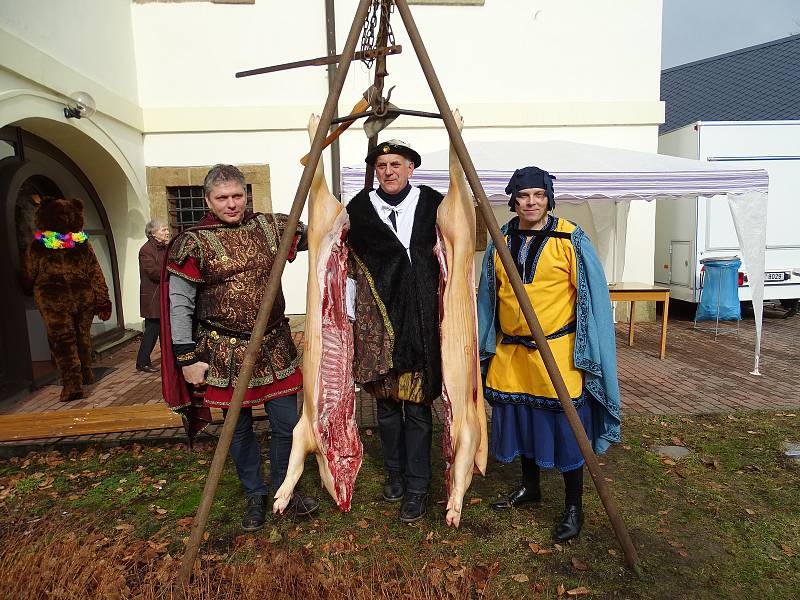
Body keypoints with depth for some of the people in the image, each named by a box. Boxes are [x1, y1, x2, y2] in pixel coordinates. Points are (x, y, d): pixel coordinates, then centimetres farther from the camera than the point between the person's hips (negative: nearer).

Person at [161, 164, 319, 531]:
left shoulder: (269, 227, 2)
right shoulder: (195, 243, -8)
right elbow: (179, 305, -6)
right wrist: (187, 358, -8)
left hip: (274, 348, 3)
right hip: (226, 353, -3)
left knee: (288, 423, 9)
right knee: (239, 429, 12)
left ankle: (283, 488, 33)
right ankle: (255, 495, 34)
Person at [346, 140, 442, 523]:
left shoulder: (432, 204, 1)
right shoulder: (359, 208, 5)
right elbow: (348, 267, 8)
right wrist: (348, 316, 6)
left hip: (421, 318, -1)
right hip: (376, 320, 2)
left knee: (417, 404, 2)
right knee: (386, 402, 12)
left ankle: (417, 488, 17)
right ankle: (395, 473, 31)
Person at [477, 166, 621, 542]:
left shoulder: (571, 240, -8)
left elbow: (593, 296, -7)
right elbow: (488, 297, 12)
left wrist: (586, 351, -11)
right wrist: (484, 346, 13)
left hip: (558, 353, -4)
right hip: (509, 353, 5)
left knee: (564, 426, 4)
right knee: (520, 420, 17)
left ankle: (573, 507, 23)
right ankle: (529, 487, 39)